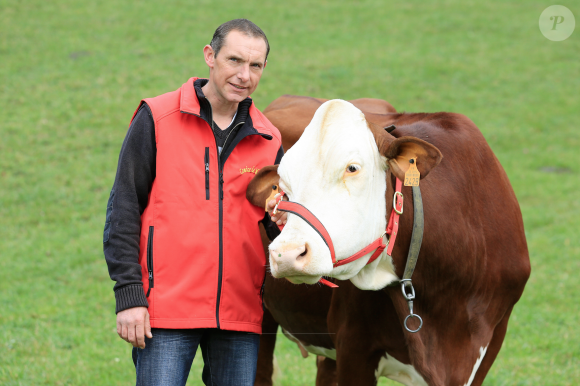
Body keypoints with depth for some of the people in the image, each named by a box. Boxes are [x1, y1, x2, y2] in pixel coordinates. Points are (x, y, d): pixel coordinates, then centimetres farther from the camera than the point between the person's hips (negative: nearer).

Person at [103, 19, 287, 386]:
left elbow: (274, 222, 18)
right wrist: (129, 295, -9)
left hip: (240, 313, 4)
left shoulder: (268, 140, 12)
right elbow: (123, 208, -2)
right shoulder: (156, 118, 0)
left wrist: (282, 223, -8)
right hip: (167, 309, -4)